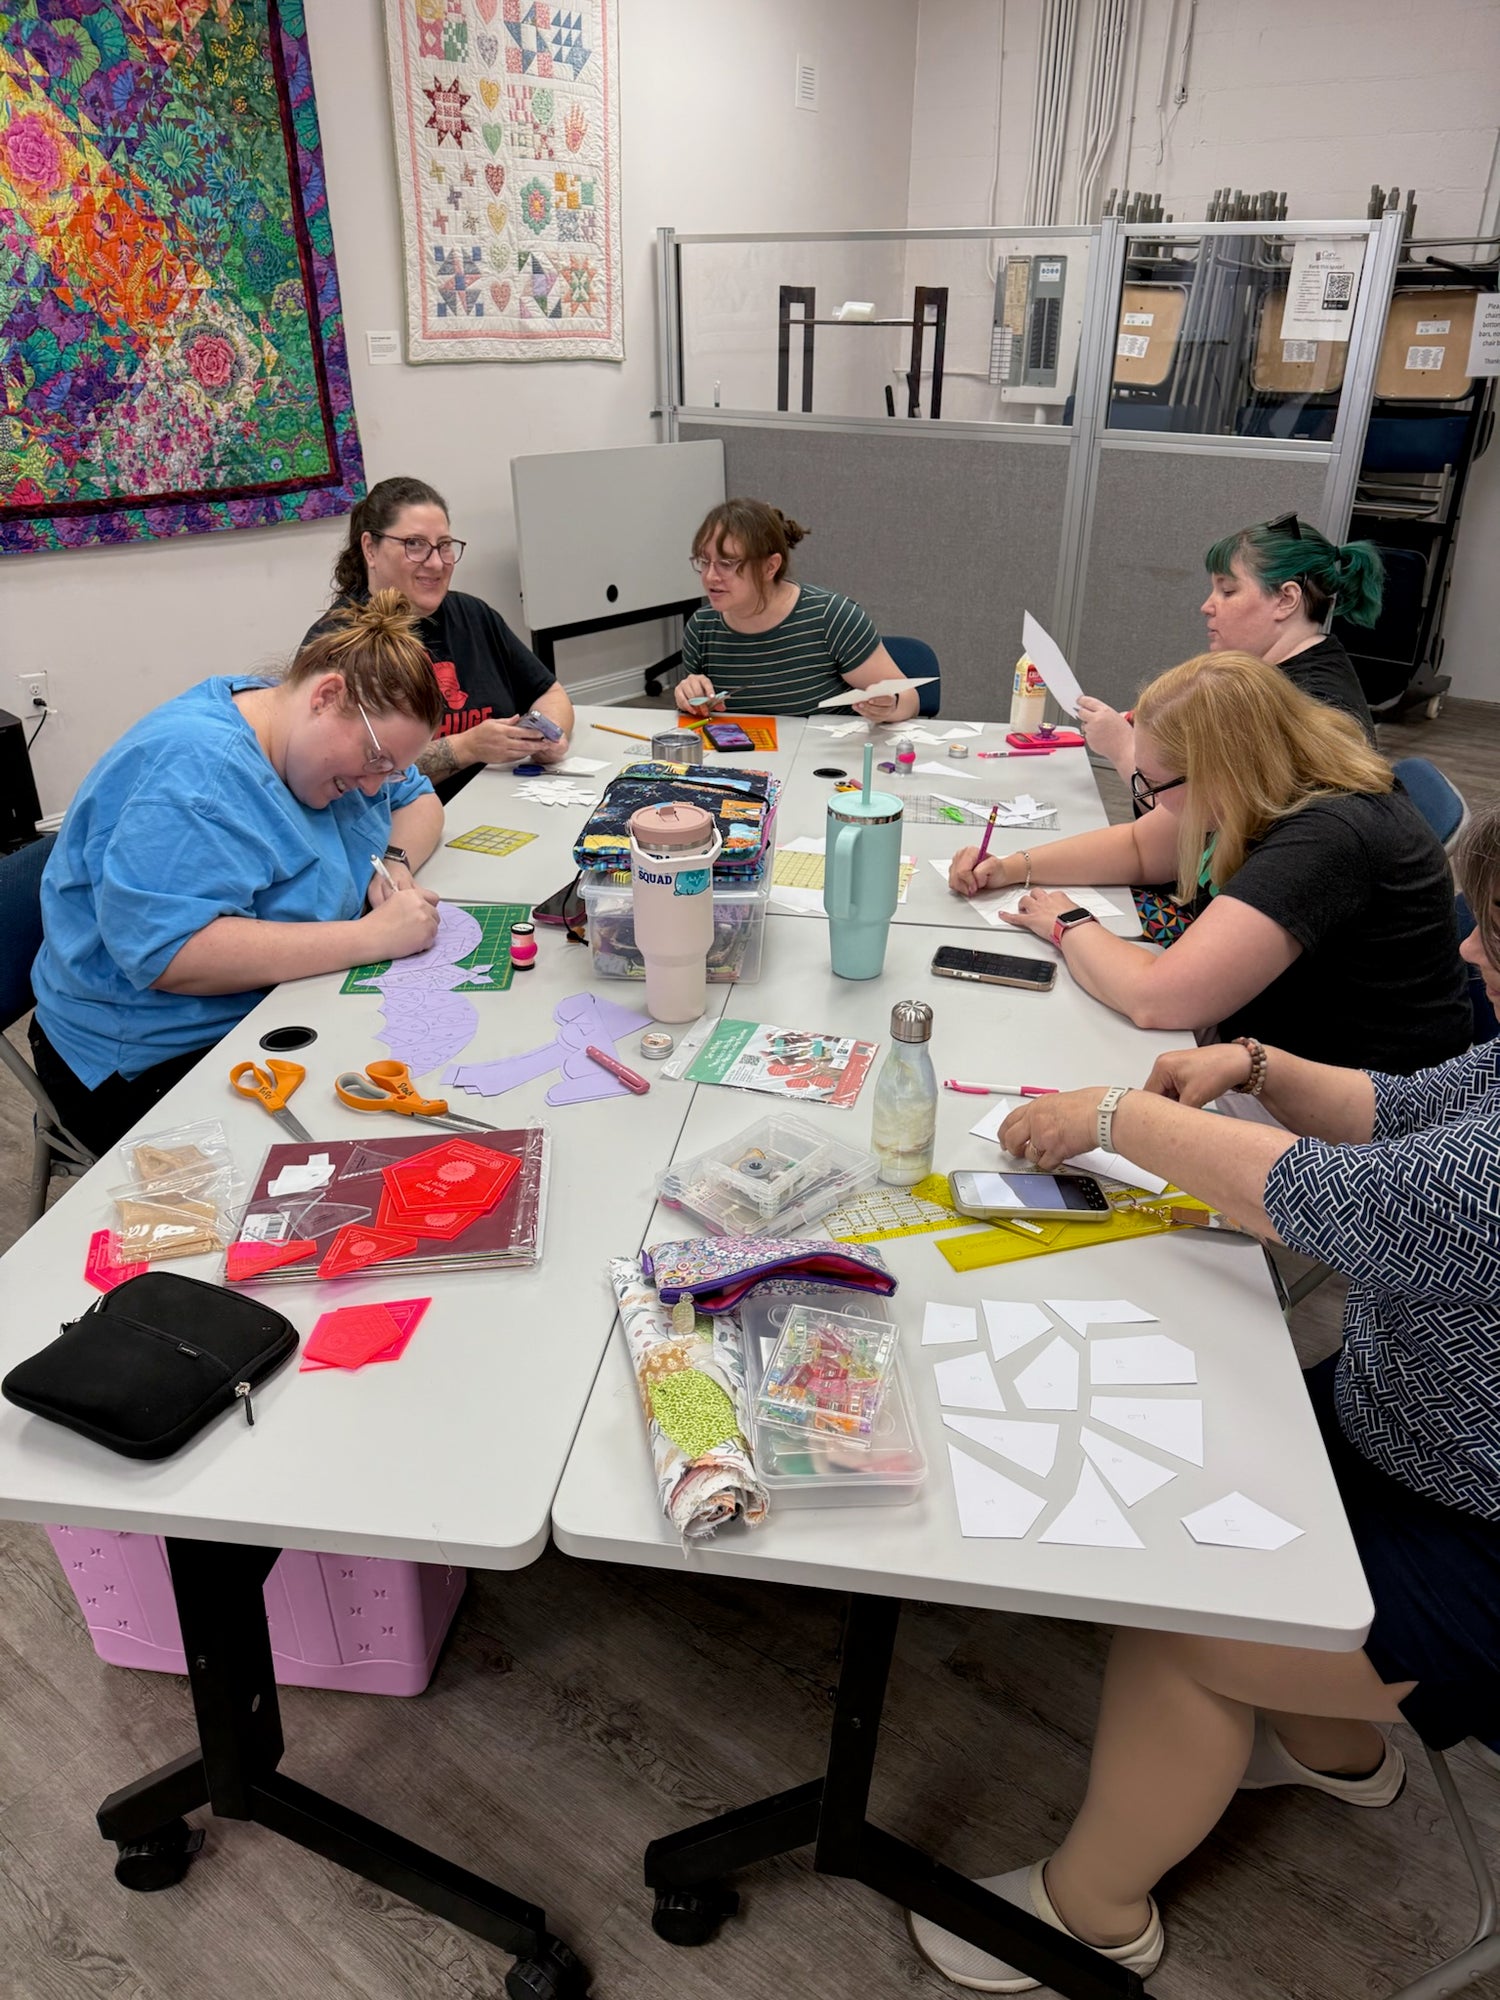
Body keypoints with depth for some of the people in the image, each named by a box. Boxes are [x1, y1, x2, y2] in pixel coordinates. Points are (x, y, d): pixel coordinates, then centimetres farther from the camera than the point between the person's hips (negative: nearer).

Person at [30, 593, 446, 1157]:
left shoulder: (316, 733, 4)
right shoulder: (194, 770, -24)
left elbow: (420, 801, 18)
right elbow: (168, 953, -34)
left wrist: (396, 863, -6)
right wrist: (375, 935, -32)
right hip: (162, 1062, -8)